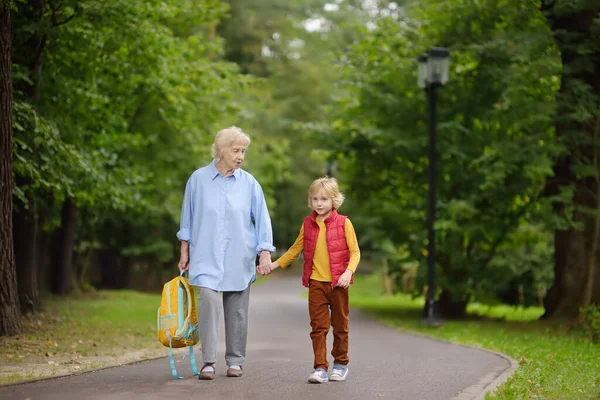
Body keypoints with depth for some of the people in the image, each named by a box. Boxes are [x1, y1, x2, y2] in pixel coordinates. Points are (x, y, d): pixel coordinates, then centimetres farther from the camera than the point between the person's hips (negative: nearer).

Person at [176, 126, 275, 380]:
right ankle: (208, 362, -13)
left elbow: (262, 219, 3)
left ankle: (235, 361, 18)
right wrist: (184, 252, 10)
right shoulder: (198, 179, 1)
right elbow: (188, 217, 9)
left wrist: (265, 252, -5)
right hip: (206, 257, -1)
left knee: (237, 311, 6)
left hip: (239, 259, 1)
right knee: (208, 302, -17)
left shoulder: (249, 183, 2)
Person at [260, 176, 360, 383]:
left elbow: (355, 251, -4)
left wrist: (348, 272, -20)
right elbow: (295, 250, 18)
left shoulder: (343, 223, -4)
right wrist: (274, 265, 13)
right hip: (316, 282, 2)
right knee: (318, 326, -1)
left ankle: (341, 364, 23)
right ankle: (320, 368, -1)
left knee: (340, 325, 9)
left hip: (338, 283, -2)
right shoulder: (308, 224, 7)